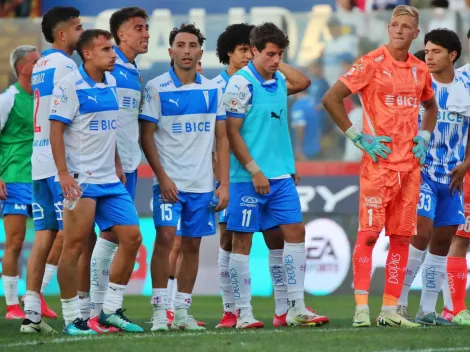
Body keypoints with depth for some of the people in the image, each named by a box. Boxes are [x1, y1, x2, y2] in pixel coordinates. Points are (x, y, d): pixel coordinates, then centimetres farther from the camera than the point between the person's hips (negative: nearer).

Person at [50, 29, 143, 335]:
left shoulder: (111, 83, 12)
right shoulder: (69, 86, -10)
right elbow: (55, 130, -12)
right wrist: (64, 174, -18)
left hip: (109, 179, 8)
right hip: (80, 180, -8)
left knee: (132, 238, 4)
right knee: (75, 246, -6)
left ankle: (111, 310, 13)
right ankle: (72, 318, 0)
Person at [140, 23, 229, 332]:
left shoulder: (212, 90, 8)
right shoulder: (156, 88, -2)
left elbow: (222, 138, 10)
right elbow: (146, 136, -3)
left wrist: (224, 184, 3)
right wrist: (162, 176, -12)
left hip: (203, 183, 4)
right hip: (169, 180, -3)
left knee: (193, 244, 5)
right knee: (165, 237, -15)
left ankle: (183, 311, 12)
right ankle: (159, 309, -9)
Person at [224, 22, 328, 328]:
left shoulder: (278, 81, 9)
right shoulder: (241, 84, -11)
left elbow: (303, 82, 28)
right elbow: (232, 132, -13)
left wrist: (279, 65, 13)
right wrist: (254, 171, -16)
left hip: (281, 176, 7)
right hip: (248, 177, -7)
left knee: (296, 232, 3)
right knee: (242, 241, -1)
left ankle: (297, 308, 7)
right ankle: (244, 313, 4)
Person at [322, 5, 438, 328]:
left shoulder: (421, 70, 11)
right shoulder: (372, 63, -6)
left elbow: (431, 107, 30)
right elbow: (331, 99, -9)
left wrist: (423, 138, 13)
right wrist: (359, 137, -10)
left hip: (410, 164, 6)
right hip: (379, 162, -6)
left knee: (402, 237, 5)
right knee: (369, 232, -10)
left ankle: (390, 310, 9)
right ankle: (361, 308, -9)